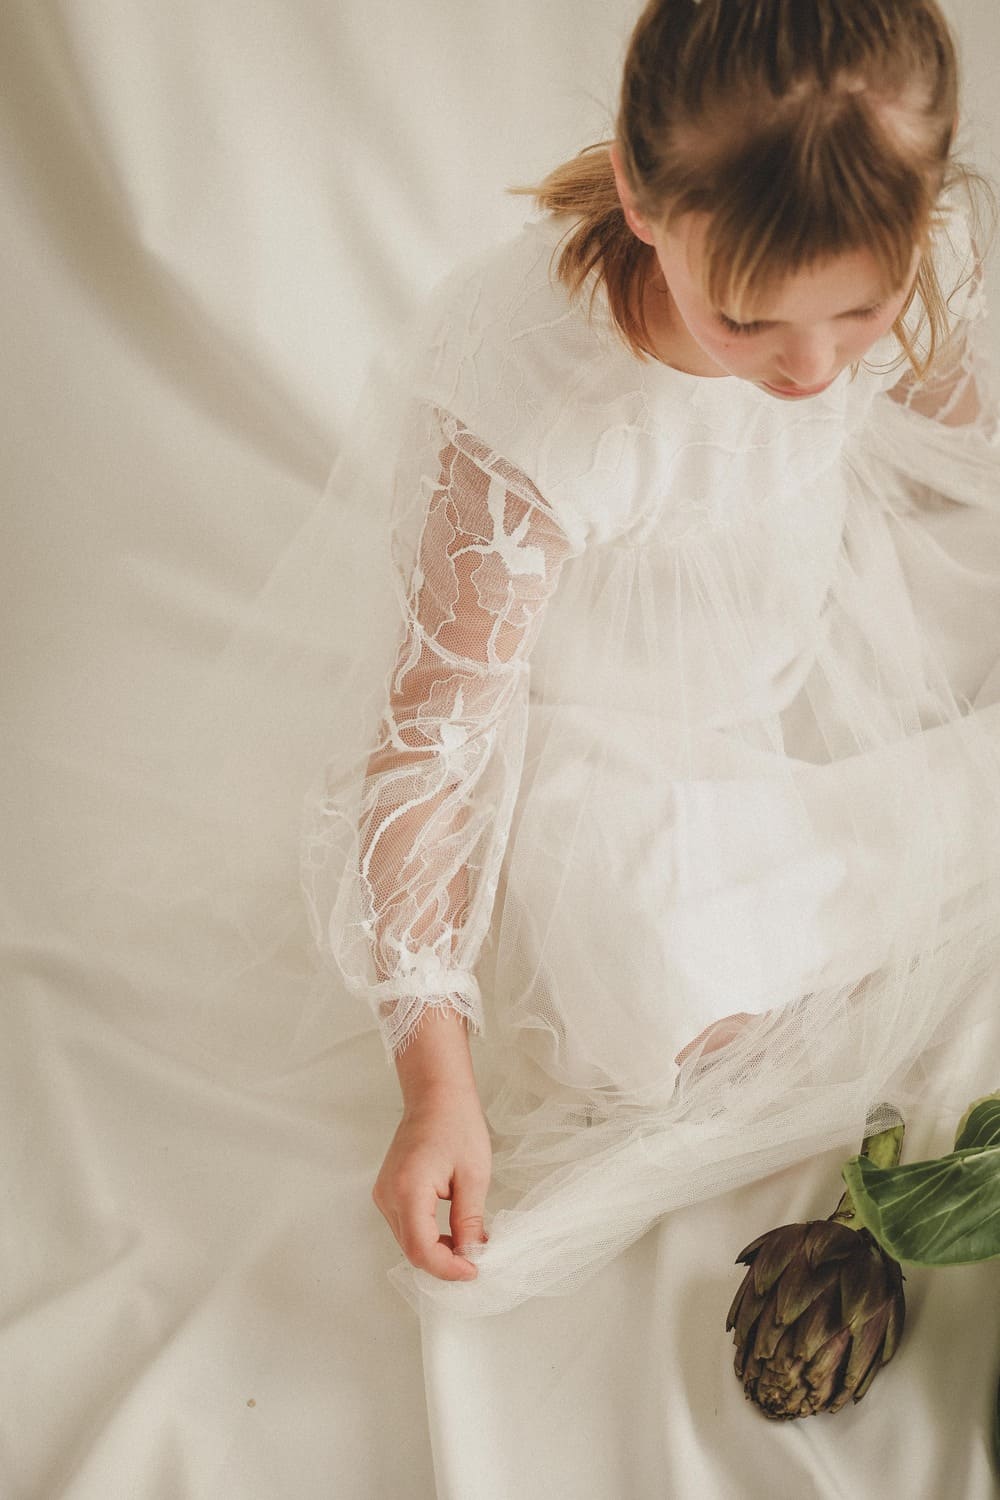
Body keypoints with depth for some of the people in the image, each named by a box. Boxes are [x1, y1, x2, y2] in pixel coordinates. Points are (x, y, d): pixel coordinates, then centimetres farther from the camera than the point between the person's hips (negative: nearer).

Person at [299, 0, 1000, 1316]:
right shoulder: (534, 415, -40)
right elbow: (432, 745, -32)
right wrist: (437, 1083, -33)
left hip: (818, 616, 6)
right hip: (605, 726, -5)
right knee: (680, 1006, -21)